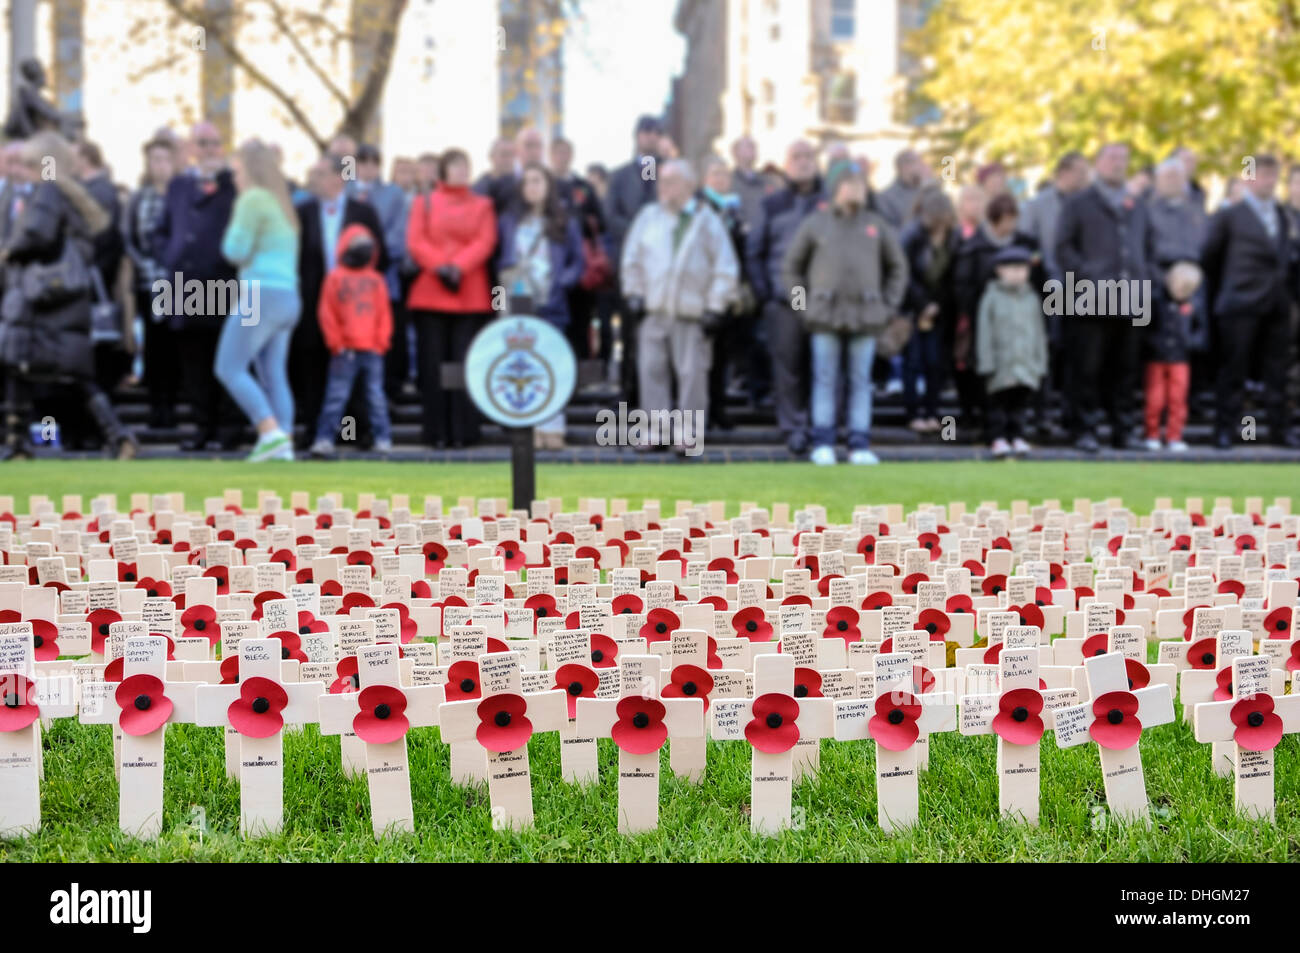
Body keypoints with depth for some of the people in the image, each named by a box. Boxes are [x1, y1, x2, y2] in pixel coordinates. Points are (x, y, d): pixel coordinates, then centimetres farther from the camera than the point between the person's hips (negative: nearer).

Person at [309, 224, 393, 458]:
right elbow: (327, 313, 0)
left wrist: (381, 341, 0)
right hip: (345, 351, -2)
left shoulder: (376, 280, 11)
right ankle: (324, 438, -2)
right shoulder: (335, 278, 4)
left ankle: (383, 438, 9)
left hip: (373, 350, 2)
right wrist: (336, 343, -5)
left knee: (376, 395, 5)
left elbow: (384, 314, 10)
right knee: (337, 395, -3)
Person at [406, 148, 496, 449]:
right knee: (433, 365, -2)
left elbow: (485, 241, -1)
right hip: (430, 294, 0)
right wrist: (439, 266, -14)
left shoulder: (482, 205, 12)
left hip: (471, 296, 0)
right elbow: (415, 241, 1)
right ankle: (437, 433, 1)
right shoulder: (424, 203, 12)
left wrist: (458, 266, -16)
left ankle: (462, 432, -3)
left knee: (465, 364, -5)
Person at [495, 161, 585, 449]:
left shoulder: (564, 223, 8)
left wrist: (563, 283, -7)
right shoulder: (509, 220, 11)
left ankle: (552, 428, -1)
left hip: (550, 304, -1)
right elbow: (497, 255, 13)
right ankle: (531, 428, 0)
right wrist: (505, 279, -5)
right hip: (517, 304, 1)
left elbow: (578, 261, 9)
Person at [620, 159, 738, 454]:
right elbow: (632, 258, 17)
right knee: (652, 370, 2)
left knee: (692, 373, -3)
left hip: (692, 314, -3)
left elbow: (726, 269, 0)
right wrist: (633, 293, 7)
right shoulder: (649, 216, 9)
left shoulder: (707, 222, 0)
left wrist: (715, 308, -5)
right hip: (653, 310, 3)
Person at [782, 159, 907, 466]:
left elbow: (898, 267, 19)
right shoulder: (815, 224, 4)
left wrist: (889, 305, 10)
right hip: (826, 316, -2)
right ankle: (823, 444, 4)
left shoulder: (876, 225, 11)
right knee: (825, 381, -1)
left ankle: (860, 445, 7)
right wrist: (804, 303, 3)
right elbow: (790, 267, 10)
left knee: (861, 381, 4)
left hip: (866, 316, 2)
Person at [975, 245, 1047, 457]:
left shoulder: (1032, 298, 10)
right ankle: (999, 438, 6)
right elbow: (984, 332, -4)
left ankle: (1017, 436, 13)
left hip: (1026, 364, 3)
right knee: (999, 400, 0)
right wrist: (987, 364, -9)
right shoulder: (992, 297, -2)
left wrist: (1040, 364, 10)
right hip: (1001, 365, -3)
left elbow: (1039, 333, 14)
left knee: (1021, 400, 4)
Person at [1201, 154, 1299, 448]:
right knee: (1233, 368, -3)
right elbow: (1209, 258, 1)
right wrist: (1215, 298, 3)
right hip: (1242, 303, -5)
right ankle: (1225, 428, 1)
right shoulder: (1229, 215, -1)